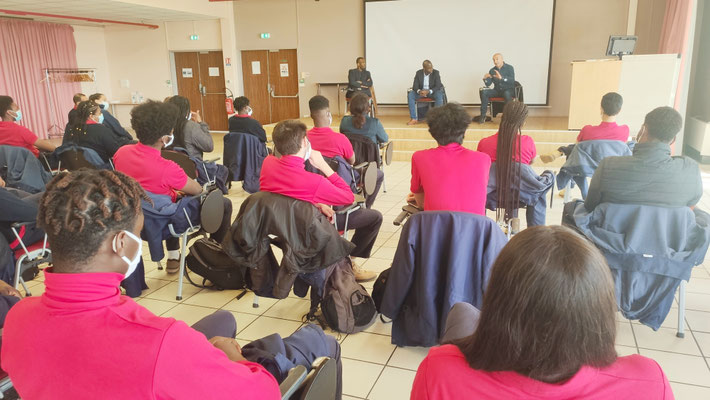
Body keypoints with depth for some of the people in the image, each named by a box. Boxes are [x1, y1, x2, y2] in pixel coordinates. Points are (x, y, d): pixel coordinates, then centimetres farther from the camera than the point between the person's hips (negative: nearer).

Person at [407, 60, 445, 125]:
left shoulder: (436, 73, -11)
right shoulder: (418, 73, -5)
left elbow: (438, 86, -17)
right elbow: (415, 86, -7)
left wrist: (428, 91, -35)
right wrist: (419, 91, -32)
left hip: (432, 92, -2)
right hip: (421, 92, 2)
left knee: (439, 95, -36)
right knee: (410, 94, -26)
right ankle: (414, 119, -28)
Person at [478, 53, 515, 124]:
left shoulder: (509, 68, -4)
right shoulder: (492, 70, 7)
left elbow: (512, 80, -20)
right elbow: (488, 84, 2)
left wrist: (501, 78, -35)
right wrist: (485, 78, -21)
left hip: (509, 90, -4)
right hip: (497, 91, 4)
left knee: (507, 93, -40)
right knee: (483, 92, -20)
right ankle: (483, 116, -21)